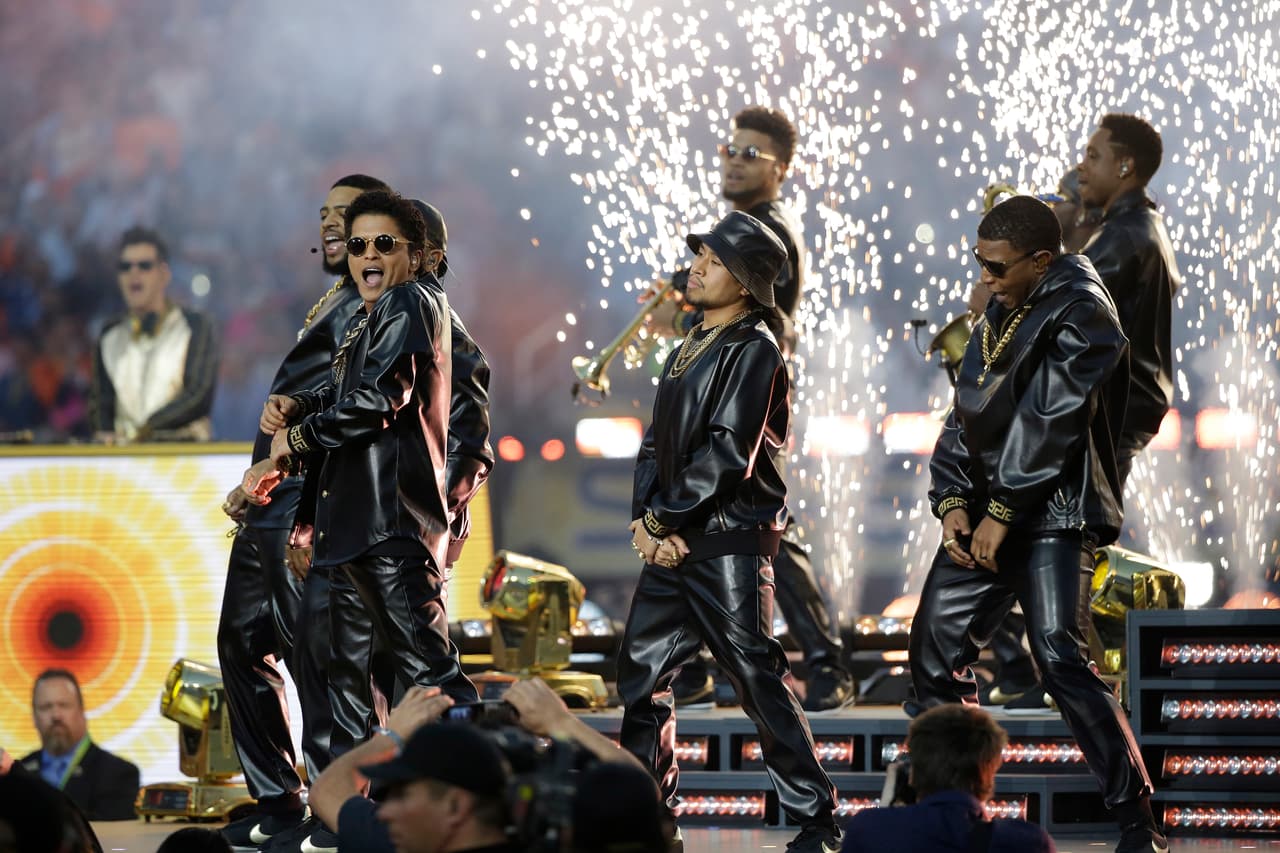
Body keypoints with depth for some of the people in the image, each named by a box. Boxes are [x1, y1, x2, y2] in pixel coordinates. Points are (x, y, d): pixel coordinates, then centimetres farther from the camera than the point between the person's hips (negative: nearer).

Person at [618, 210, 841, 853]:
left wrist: (661, 519, -14)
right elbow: (656, 442, 15)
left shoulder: (753, 350, -10)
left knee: (756, 677, -7)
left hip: (729, 540, -9)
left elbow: (727, 454, -17)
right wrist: (644, 520, -1)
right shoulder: (690, 349, 18)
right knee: (641, 673, 8)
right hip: (672, 542, 9)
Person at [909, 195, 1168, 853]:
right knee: (934, 653, 8)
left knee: (1059, 658, -20)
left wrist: (1003, 514, -19)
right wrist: (954, 501, -1)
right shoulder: (999, 318, 17)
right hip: (985, 514, 9)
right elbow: (966, 415, 15)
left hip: (1053, 515, -9)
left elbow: (1050, 422, -18)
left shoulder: (1080, 313, -11)